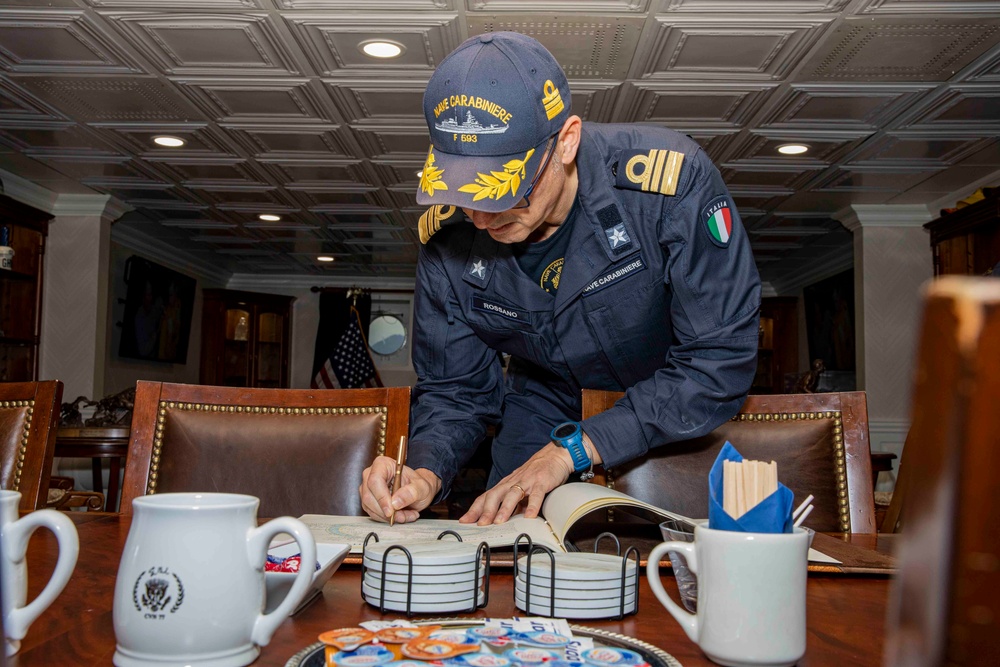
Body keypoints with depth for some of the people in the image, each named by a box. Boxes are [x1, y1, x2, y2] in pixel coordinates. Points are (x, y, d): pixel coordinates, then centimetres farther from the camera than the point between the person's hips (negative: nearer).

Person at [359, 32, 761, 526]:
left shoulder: (670, 181, -33)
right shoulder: (447, 238, -20)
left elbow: (720, 359, -29)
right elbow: (452, 391, -7)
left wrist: (573, 449, -31)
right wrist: (426, 474, -30)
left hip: (678, 414, -2)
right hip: (546, 403, 2)